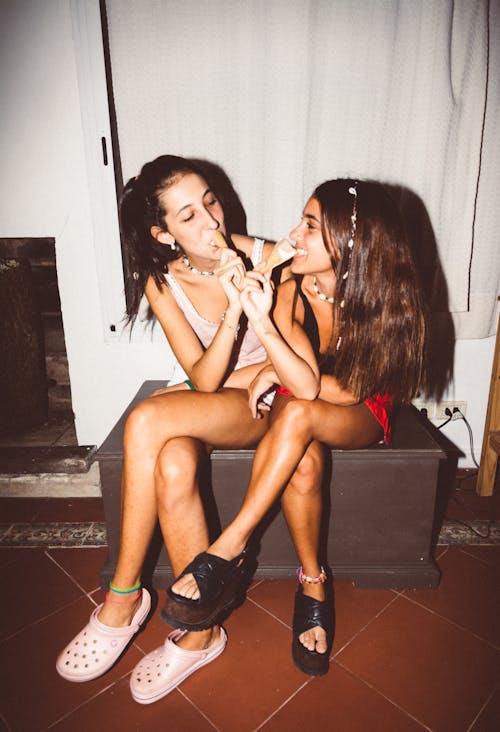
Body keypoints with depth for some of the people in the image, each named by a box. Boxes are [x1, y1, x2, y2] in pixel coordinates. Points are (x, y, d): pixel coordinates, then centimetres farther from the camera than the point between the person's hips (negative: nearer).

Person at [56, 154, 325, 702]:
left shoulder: (265, 258, -9)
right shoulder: (162, 283, -5)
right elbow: (202, 377, -15)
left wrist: (229, 380, -14)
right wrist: (234, 304, -27)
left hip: (265, 401, -2)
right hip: (205, 404, 2)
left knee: (147, 420, -30)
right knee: (171, 468, -32)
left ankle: (124, 597, -10)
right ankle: (201, 630, -11)